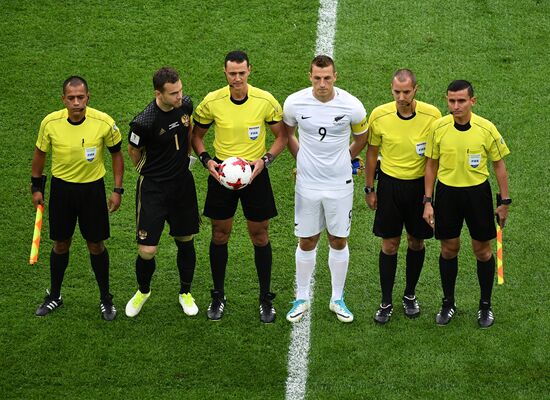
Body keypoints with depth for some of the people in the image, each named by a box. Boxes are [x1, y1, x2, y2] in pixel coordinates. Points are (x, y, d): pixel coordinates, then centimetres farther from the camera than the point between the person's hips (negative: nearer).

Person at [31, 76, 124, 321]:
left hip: (93, 188, -1)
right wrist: (36, 187, 8)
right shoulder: (50, 123, -15)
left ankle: (105, 299, 23)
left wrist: (117, 190, -3)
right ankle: (55, 296, 31)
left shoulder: (104, 123, -17)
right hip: (61, 188, 1)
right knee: (61, 244, 12)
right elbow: (40, 153, 3)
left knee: (96, 245, 6)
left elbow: (116, 154, -2)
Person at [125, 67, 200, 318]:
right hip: (153, 188, -5)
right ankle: (143, 290, 26)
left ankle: (185, 293, 35)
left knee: (185, 241, 13)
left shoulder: (185, 104, -8)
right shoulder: (143, 122, -24)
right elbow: (133, 150, -4)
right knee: (146, 251, -6)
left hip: (183, 184, 5)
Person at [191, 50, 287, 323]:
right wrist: (206, 160, -10)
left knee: (260, 236, 6)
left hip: (255, 172, -1)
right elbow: (197, 135, 6)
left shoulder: (265, 101, -11)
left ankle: (265, 298, 19)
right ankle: (218, 296, 23)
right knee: (219, 235, 8)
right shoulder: (212, 101, -9)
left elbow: (281, 136, 1)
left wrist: (264, 160, -14)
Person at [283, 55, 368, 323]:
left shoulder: (352, 106, -13)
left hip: (339, 184, 0)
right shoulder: (294, 103, -10)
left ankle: (337, 299, 24)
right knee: (306, 241, 8)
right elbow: (287, 134, 11)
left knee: (338, 241, 9)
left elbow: (361, 139, 7)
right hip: (307, 183, 0)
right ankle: (302, 298, 24)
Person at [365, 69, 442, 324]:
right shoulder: (379, 115, -11)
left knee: (416, 242, 12)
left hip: (420, 184, 0)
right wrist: (369, 189, 5)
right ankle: (386, 302, 15)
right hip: (389, 184, 0)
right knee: (389, 244, 4)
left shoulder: (432, 115, -13)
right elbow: (372, 153, 2)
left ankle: (410, 295, 31)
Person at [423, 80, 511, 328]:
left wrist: (505, 201, 1)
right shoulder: (438, 127, -8)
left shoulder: (486, 129, -12)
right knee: (449, 249, 10)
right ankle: (448, 303, 26)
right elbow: (431, 165, 3)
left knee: (482, 249, 7)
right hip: (447, 193, 1)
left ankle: (485, 305, 23)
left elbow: (499, 165, -1)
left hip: (477, 192, -1)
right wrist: (428, 201, 1)